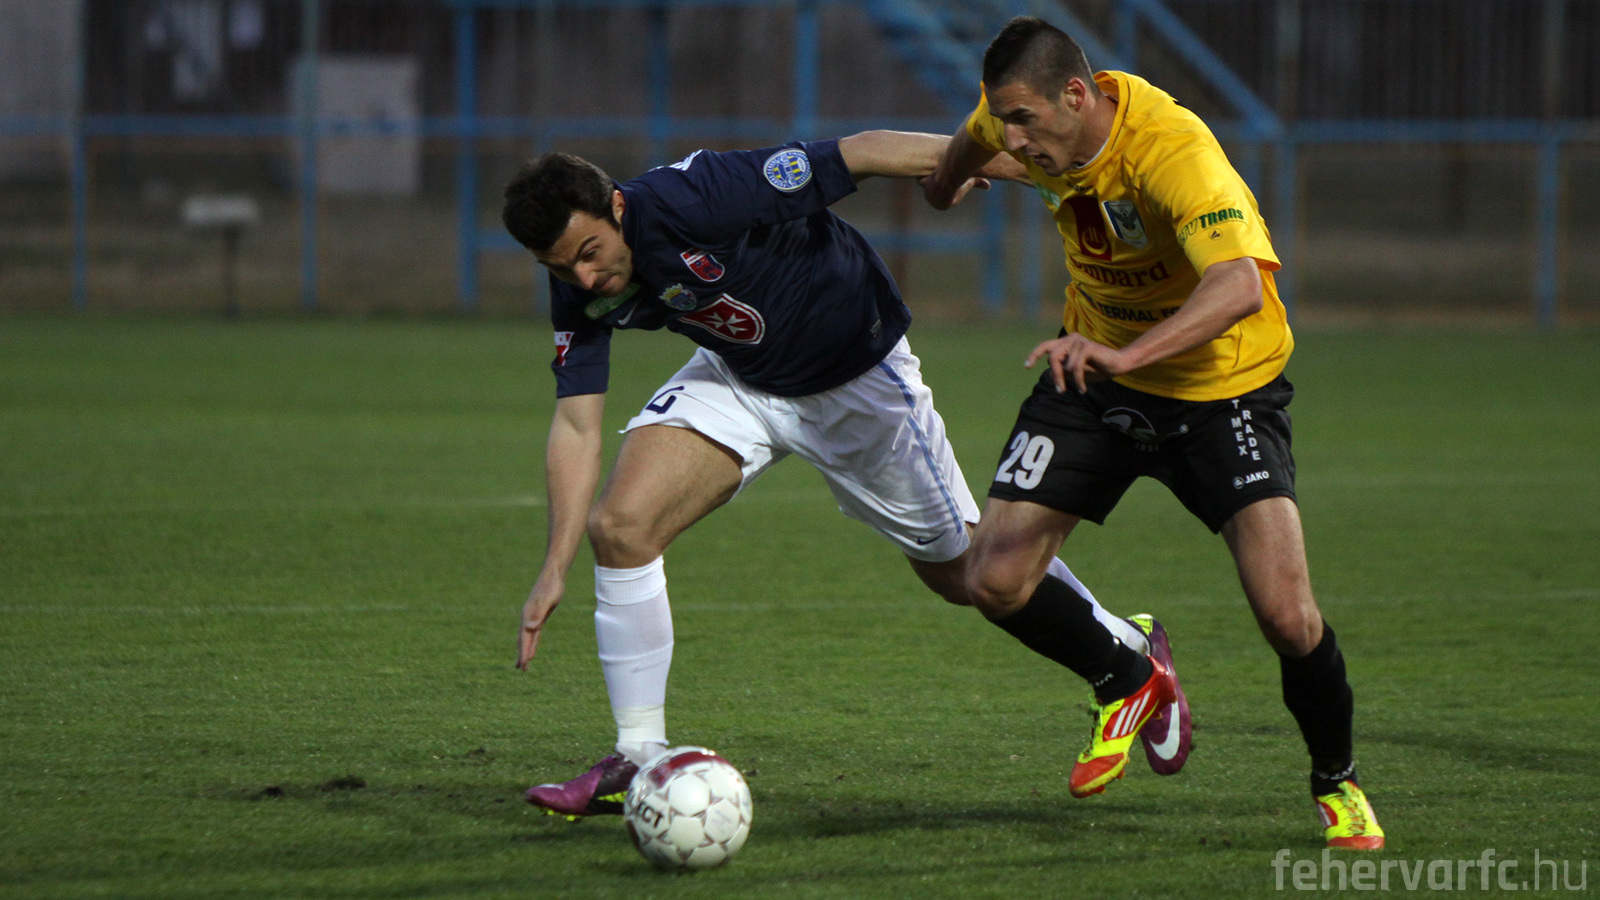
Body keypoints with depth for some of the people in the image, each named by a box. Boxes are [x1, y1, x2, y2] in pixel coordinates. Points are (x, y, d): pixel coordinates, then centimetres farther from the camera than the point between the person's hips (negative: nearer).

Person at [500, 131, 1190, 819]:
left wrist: (993, 156, -29)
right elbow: (577, 425, -11)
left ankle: (1128, 651, 33)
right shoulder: (581, 289, -16)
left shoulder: (688, 200, -37)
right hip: (739, 379, 5)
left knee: (962, 570, 8)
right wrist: (555, 568, -20)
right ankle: (640, 759, -5)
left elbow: (859, 155, -33)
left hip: (860, 377, -5)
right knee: (617, 525, -15)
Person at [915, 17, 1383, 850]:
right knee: (997, 582, -9)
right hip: (1096, 369, 5)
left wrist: (1125, 355, -61)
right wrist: (948, 179, 35)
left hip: (1220, 384, -5)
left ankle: (1337, 784, 12)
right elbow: (976, 138, 13)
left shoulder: (1173, 150, -34)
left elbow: (1240, 287, -49)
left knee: (1286, 616, -18)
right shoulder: (1032, 115, -14)